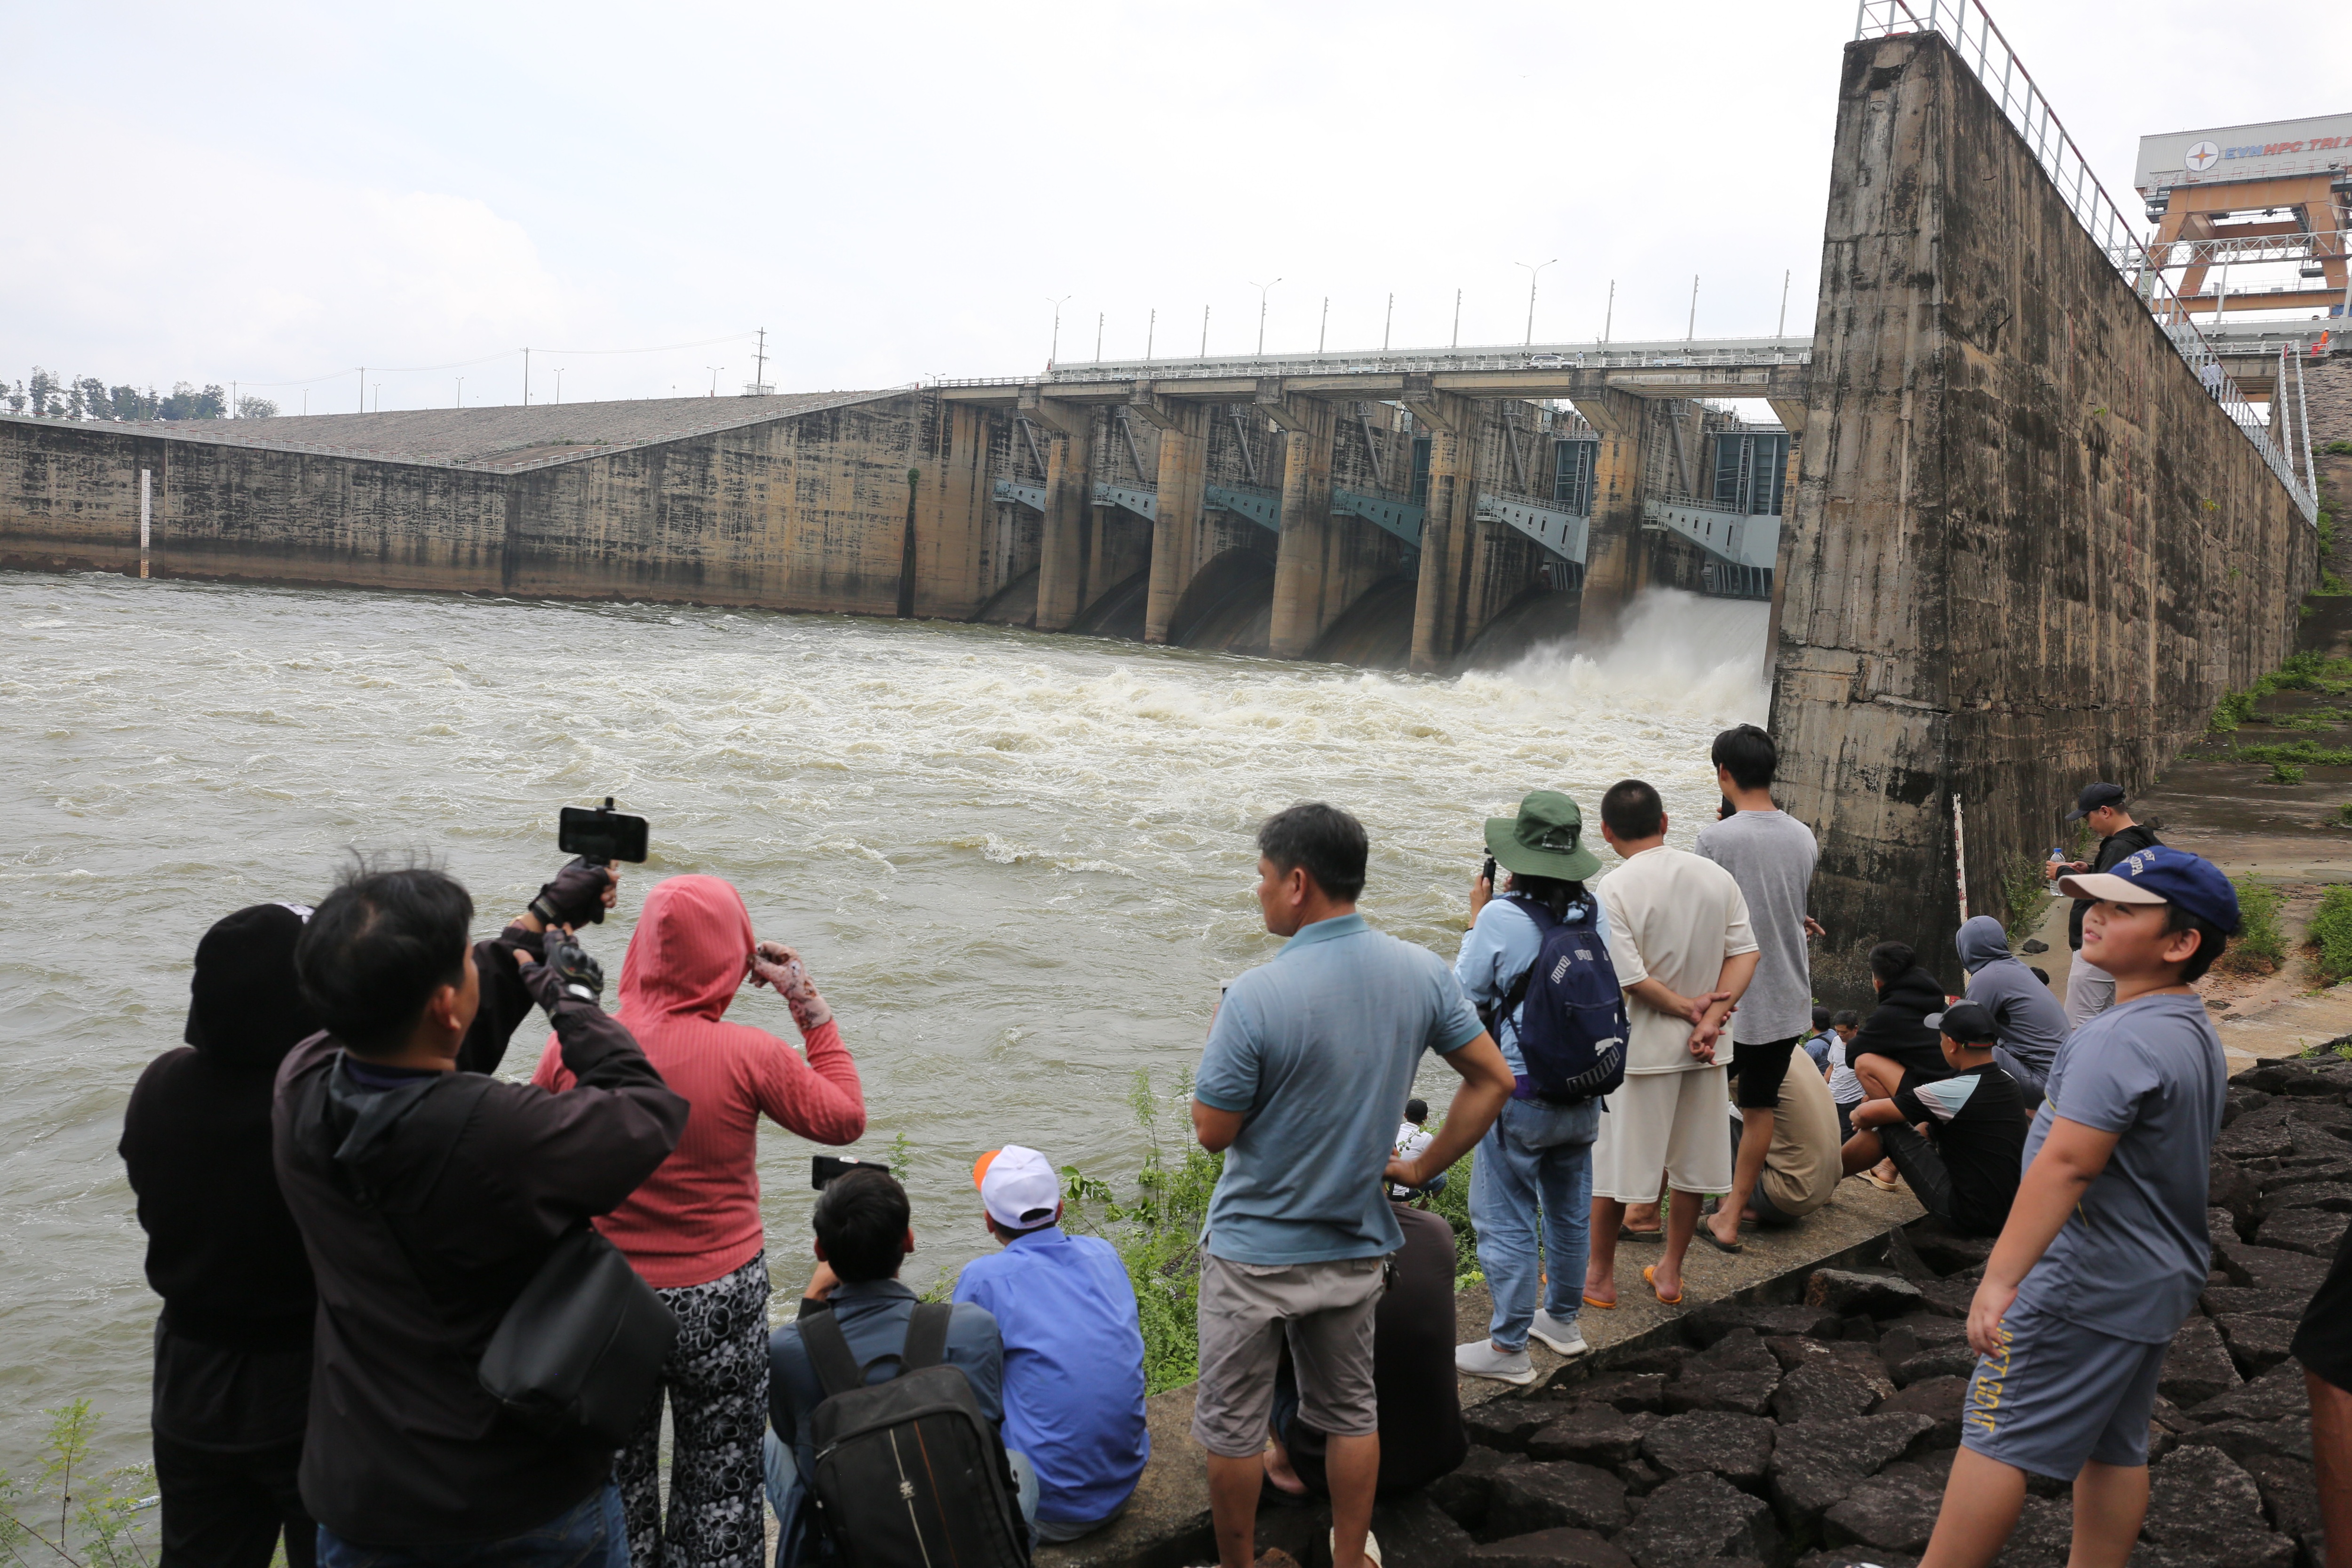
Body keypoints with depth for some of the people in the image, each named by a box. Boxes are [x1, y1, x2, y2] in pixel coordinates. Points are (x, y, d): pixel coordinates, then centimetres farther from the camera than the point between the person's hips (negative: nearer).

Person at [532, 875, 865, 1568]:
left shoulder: (572, 1046, -11)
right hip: (720, 1297, -2)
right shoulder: (750, 1055, -17)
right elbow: (845, 1119, -2)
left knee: (613, 1474, 19)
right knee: (720, 1483, 14)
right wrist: (811, 1006, 0)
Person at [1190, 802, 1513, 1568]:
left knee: (1232, 1426, 14)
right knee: (1351, 1413, 22)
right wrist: (1422, 1166, 6)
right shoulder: (1421, 973, -8)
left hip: (1255, 1252, -5)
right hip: (1355, 1243, 5)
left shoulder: (1256, 997, -25)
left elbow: (1213, 1131, -16)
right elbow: (1494, 1080, 0)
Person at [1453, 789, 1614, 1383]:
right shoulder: (1594, 912, -3)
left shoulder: (1502, 917, -18)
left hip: (1519, 1095, -6)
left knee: (1506, 1220, 4)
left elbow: (1466, 995, -8)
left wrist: (1475, 918, 2)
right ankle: (1562, 1318, 36)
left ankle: (1508, 1346, 10)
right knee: (1570, 1210, 21)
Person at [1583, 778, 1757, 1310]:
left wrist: (1685, 1006, -7)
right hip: (1706, 1047, 5)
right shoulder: (1717, 876, 0)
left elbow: (1631, 978, -20)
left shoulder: (1614, 890, -15)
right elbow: (1745, 953, -5)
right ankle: (1670, 1272, 27)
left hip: (1639, 1046, -5)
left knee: (1611, 1162, 9)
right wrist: (1709, 1019, -12)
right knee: (1693, 1162, 16)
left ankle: (1600, 1276, 20)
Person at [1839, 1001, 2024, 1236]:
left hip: (1968, 1216, -8)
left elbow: (1867, 1115, -15)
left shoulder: (1957, 1091, -19)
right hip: (2009, 1214, 8)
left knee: (1886, 1128, 0)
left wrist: (1858, 1117, 9)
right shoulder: (2008, 1083, 4)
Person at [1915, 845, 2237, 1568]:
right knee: (2115, 1446, 16)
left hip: (2086, 1285, -10)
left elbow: (2067, 1163, -31)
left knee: (1996, 1435, -1)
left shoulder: (2122, 1037, -24)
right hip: (2161, 1279, 10)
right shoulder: (2199, 1033, 10)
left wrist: (2000, 1277, -32)